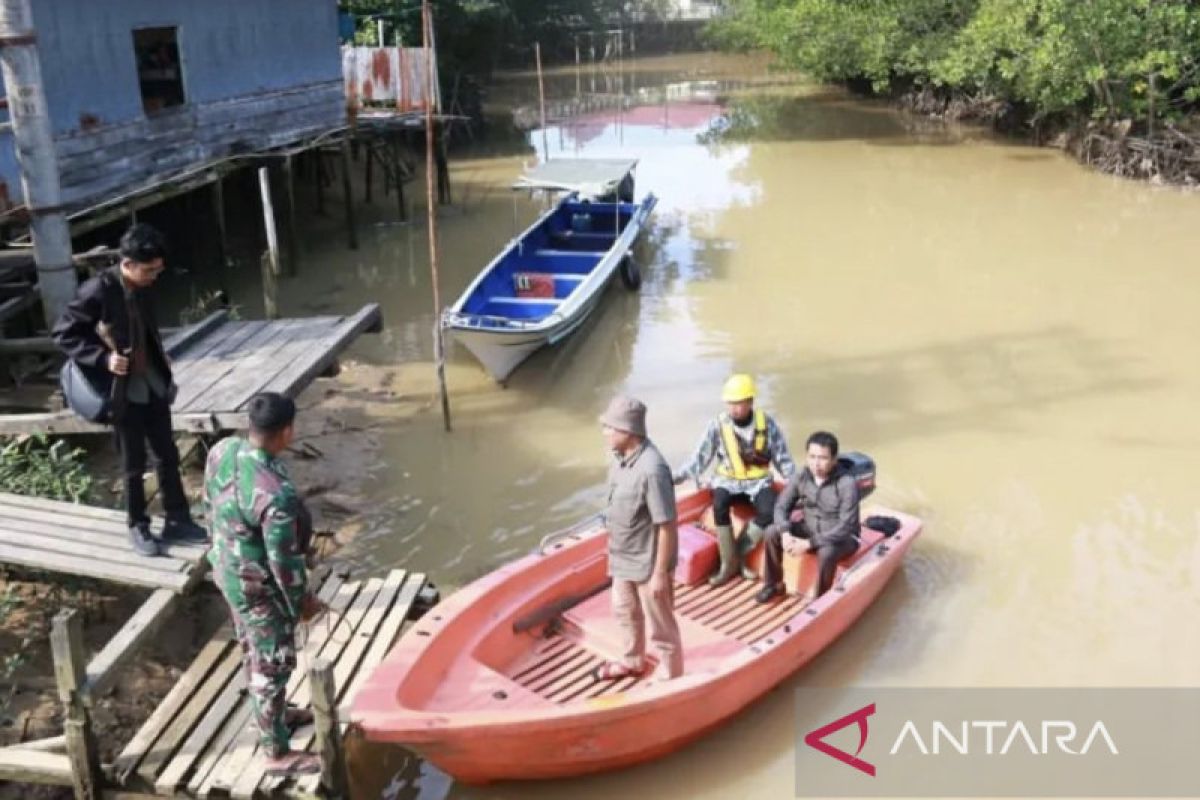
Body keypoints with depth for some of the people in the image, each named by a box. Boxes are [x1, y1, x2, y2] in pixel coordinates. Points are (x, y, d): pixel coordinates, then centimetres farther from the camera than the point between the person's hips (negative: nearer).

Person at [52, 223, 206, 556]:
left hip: (153, 385, 6)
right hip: (122, 392, -6)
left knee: (168, 456, 12)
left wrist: (162, 361, 11)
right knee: (134, 464, 7)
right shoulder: (97, 291, -20)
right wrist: (103, 358, -23)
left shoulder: (140, 288, 1)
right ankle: (138, 527, 23)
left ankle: (178, 520, 24)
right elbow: (62, 334, -15)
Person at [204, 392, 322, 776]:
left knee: (253, 651, 27)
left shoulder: (222, 450, -12)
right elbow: (284, 560, -26)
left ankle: (271, 713, 51)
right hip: (259, 587, -8)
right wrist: (302, 601, -9)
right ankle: (277, 753, 27)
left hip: (227, 570, 8)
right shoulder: (276, 494, -37)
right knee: (273, 665, 10)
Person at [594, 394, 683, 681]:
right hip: (623, 559, 9)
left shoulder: (652, 469, -31)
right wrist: (613, 549, 17)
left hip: (648, 563, -9)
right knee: (625, 612, 28)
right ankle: (632, 661, 52)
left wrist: (660, 573, -21)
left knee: (660, 625, 11)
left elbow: (667, 526, -26)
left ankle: (670, 677, 32)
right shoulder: (621, 458, -5)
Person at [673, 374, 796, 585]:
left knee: (768, 513, -30)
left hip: (758, 480, 0)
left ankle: (739, 555, -10)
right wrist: (679, 476, -18)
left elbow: (782, 457, 3)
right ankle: (729, 562, -18)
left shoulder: (766, 423, -5)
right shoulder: (718, 425, -7)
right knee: (719, 506, -33)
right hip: (728, 479, 0)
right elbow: (701, 458, -5)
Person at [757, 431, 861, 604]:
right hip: (809, 530, 5)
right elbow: (781, 507, -5)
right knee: (773, 532, -12)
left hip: (842, 538, -5)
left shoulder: (847, 484, -27)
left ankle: (819, 599, -13)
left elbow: (845, 527, -28)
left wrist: (809, 543, -30)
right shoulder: (801, 477, -11)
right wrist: (786, 533, -25)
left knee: (826, 552, -36)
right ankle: (774, 584, 6)